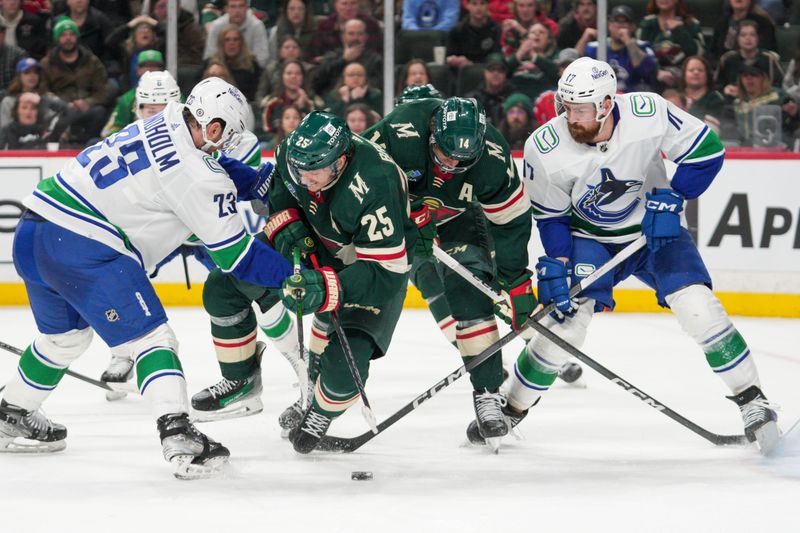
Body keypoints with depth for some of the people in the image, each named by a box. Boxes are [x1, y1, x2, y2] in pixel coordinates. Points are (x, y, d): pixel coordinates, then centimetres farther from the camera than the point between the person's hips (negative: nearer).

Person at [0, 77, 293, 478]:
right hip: (84, 249, -9)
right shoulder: (198, 174, -11)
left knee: (64, 336, 29)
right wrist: (295, 274, 2)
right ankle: (177, 435, -20)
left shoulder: (158, 127, 12)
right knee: (150, 338, -5)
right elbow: (237, 259, -6)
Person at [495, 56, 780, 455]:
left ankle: (751, 402, -6)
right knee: (567, 317, -17)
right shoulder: (545, 148, -21)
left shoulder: (648, 113, -26)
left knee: (698, 308, -18)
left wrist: (671, 199, -21)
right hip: (591, 239, 0)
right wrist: (556, 264, -17)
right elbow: (550, 215, -6)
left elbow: (707, 150, -14)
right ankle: (511, 408, 1)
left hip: (655, 229, 0)